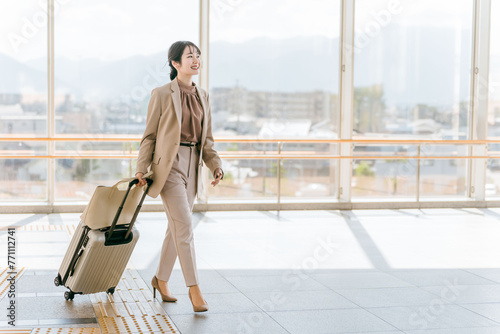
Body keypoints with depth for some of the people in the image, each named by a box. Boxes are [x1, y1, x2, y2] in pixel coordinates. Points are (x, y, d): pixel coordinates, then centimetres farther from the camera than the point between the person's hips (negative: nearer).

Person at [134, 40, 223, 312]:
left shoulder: (202, 96, 10)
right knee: (184, 228, -9)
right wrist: (141, 169, -9)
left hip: (192, 166, 6)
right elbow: (149, 135, -2)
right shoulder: (162, 94, -6)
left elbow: (206, 138, 14)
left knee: (176, 228, 13)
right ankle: (193, 288, -1)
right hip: (169, 165, -6)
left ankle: (161, 280, 28)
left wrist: (216, 165, 0)